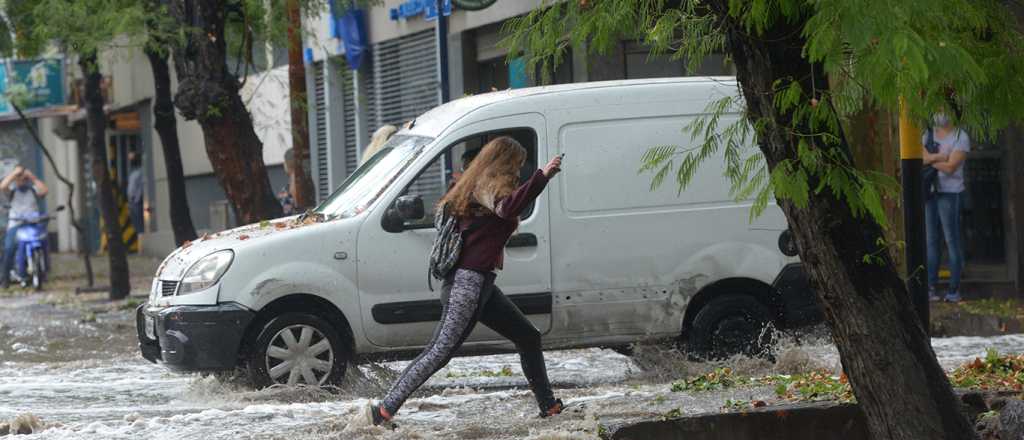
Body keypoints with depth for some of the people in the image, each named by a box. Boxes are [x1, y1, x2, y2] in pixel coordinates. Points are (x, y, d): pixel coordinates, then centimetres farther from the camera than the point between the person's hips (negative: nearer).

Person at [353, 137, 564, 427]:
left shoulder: (476, 187, 19)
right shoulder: (489, 187, -10)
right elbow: (507, 208, -32)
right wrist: (542, 176, -34)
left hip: (481, 284, 11)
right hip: (468, 282, -11)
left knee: (529, 338, 16)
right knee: (440, 352, -15)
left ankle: (548, 406, 21)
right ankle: (383, 411, -17)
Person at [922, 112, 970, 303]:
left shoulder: (961, 138, -7)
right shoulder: (929, 134, 11)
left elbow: (950, 167, -16)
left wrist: (929, 159, -5)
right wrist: (939, 157, -17)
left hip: (950, 193, -5)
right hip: (929, 193, 5)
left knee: (952, 240, -4)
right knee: (932, 240, 5)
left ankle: (954, 289, 0)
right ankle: (931, 286, 7)